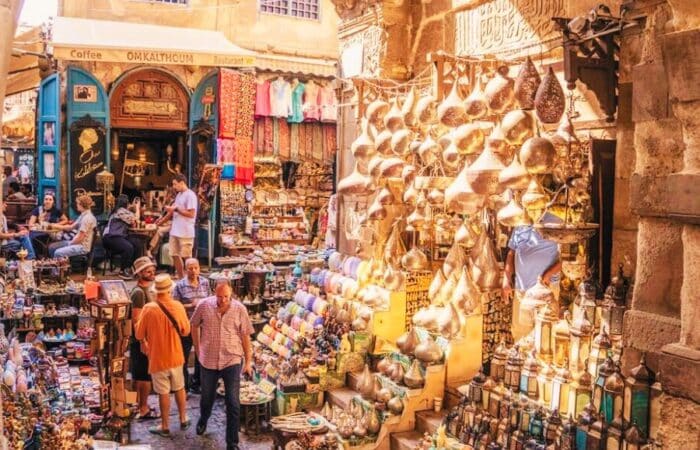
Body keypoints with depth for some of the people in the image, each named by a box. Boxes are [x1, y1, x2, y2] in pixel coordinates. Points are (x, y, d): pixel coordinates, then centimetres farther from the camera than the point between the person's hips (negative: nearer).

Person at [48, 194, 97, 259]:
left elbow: (80, 238, -20)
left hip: (82, 246, -11)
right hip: (76, 242, 11)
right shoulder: (83, 215, 12)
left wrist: (70, 243, -6)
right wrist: (56, 226, 18)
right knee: (52, 247, 11)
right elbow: (71, 227, 21)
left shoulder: (87, 218, -20)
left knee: (58, 253, -26)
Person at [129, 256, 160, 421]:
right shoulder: (139, 292, -18)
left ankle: (142, 406, 26)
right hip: (142, 340, -10)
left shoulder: (147, 289, 12)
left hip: (148, 338, 10)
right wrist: (143, 342, -24)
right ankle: (144, 410, 6)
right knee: (145, 375, -2)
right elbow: (136, 319, -23)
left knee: (141, 375, 16)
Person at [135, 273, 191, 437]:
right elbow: (186, 331, 2)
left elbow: (139, 335, -10)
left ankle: (165, 427, 19)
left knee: (163, 393, 7)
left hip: (158, 358, -3)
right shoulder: (178, 306, -10)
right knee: (179, 388, 19)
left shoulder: (149, 308, -19)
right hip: (176, 356, 3)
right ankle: (183, 420, 32)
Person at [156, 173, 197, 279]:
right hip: (175, 231, 9)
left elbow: (191, 214, -17)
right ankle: (181, 279, 19)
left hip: (185, 232, -9)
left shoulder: (190, 195, -11)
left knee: (186, 257, -2)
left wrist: (176, 209, -15)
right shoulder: (179, 195, 15)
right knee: (175, 255, 10)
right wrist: (163, 220, 16)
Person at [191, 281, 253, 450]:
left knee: (233, 404, 0)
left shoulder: (240, 309, -12)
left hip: (232, 361, -1)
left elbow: (245, 336, -4)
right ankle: (203, 420, 55)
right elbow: (195, 326, 6)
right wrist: (198, 349, 8)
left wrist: (248, 361, -1)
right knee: (207, 397, 22)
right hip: (208, 360, 1)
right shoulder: (204, 305, -11)